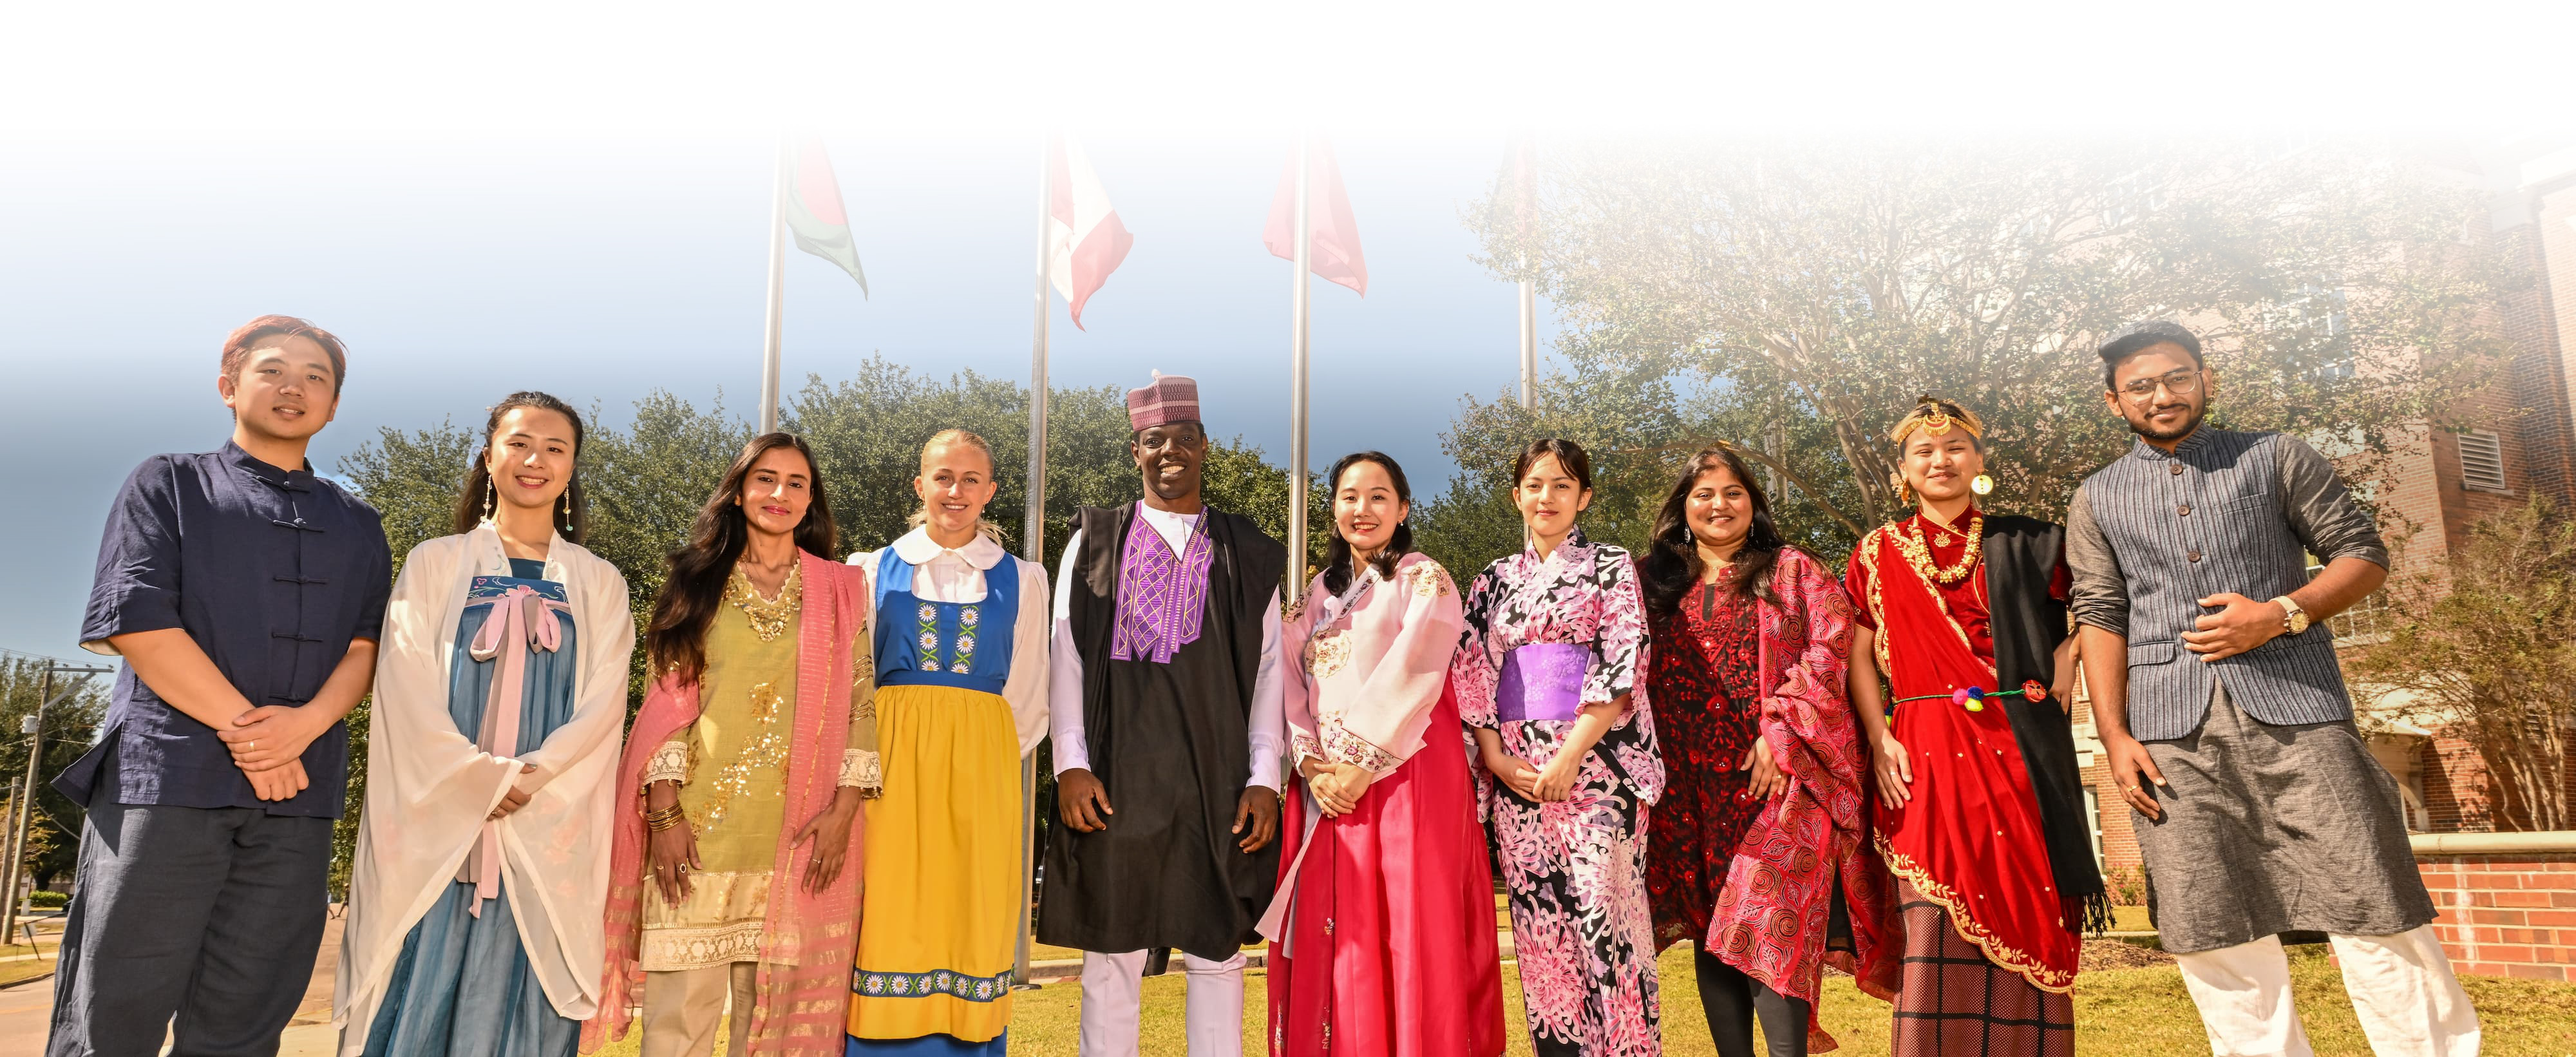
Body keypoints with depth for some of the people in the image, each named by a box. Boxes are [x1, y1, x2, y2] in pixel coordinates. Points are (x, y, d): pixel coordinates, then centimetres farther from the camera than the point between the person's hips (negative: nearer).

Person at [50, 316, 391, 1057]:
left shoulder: (358, 527, 20)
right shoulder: (169, 486, 10)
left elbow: (366, 645, 9)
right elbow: (136, 624, -3)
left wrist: (308, 721, -12)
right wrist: (246, 726, -9)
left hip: (298, 786, 3)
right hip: (166, 771, -3)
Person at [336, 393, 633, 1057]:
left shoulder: (598, 584, 11)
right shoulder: (435, 564, 9)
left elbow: (603, 703, 1)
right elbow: (408, 689, -1)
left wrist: (530, 779, -14)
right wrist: (483, 781, -13)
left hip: (546, 835, 1)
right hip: (436, 826, 0)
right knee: (418, 1003, -2)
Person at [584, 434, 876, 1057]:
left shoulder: (839, 590, 9)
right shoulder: (697, 583, 10)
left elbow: (861, 703, 5)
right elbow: (667, 700, 5)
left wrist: (844, 809, -5)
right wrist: (664, 814, -5)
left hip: (800, 835, 0)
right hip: (698, 826, 0)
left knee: (775, 1004, 5)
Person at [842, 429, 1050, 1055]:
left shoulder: (1020, 580, 10)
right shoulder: (877, 570, 9)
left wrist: (986, 757, 5)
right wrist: (870, 760, 0)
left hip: (981, 769, 1)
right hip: (893, 763, 0)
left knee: (973, 922, 0)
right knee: (889, 920, -4)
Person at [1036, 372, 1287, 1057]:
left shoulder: (1247, 556, 9)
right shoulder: (1094, 544, 8)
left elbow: (1268, 669, 6)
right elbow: (1066, 657, 3)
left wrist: (1264, 777, -3)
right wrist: (1070, 763, -7)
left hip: (1216, 781, 1)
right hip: (1117, 776, 0)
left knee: (1216, 948, 6)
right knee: (1112, 948, 4)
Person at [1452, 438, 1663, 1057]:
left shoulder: (1610, 567, 6)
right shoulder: (1494, 582, 16)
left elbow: (1622, 667, -5)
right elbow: (1471, 676, 11)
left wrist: (1569, 756, -13)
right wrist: (1494, 754, -4)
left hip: (1594, 763, -3)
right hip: (1515, 769, 4)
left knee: (1602, 915, -9)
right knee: (1538, 924, 3)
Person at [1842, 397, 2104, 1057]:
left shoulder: (2024, 544, 11)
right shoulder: (1879, 553, 10)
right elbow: (1859, 657, 7)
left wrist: (2071, 652, 1)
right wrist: (1879, 740, -4)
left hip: (2020, 748, 1)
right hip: (1927, 752, -1)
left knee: (2025, 915, 1)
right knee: (1937, 920, -5)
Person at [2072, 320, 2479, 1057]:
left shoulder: (2276, 458, 12)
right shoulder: (2097, 501, 14)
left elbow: (2363, 553, 9)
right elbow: (2101, 617, 8)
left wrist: (2281, 614, -9)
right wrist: (2115, 736, -2)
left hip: (2297, 714, -1)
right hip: (2173, 733, 1)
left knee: (2372, 908, -3)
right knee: (2213, 933, 2)